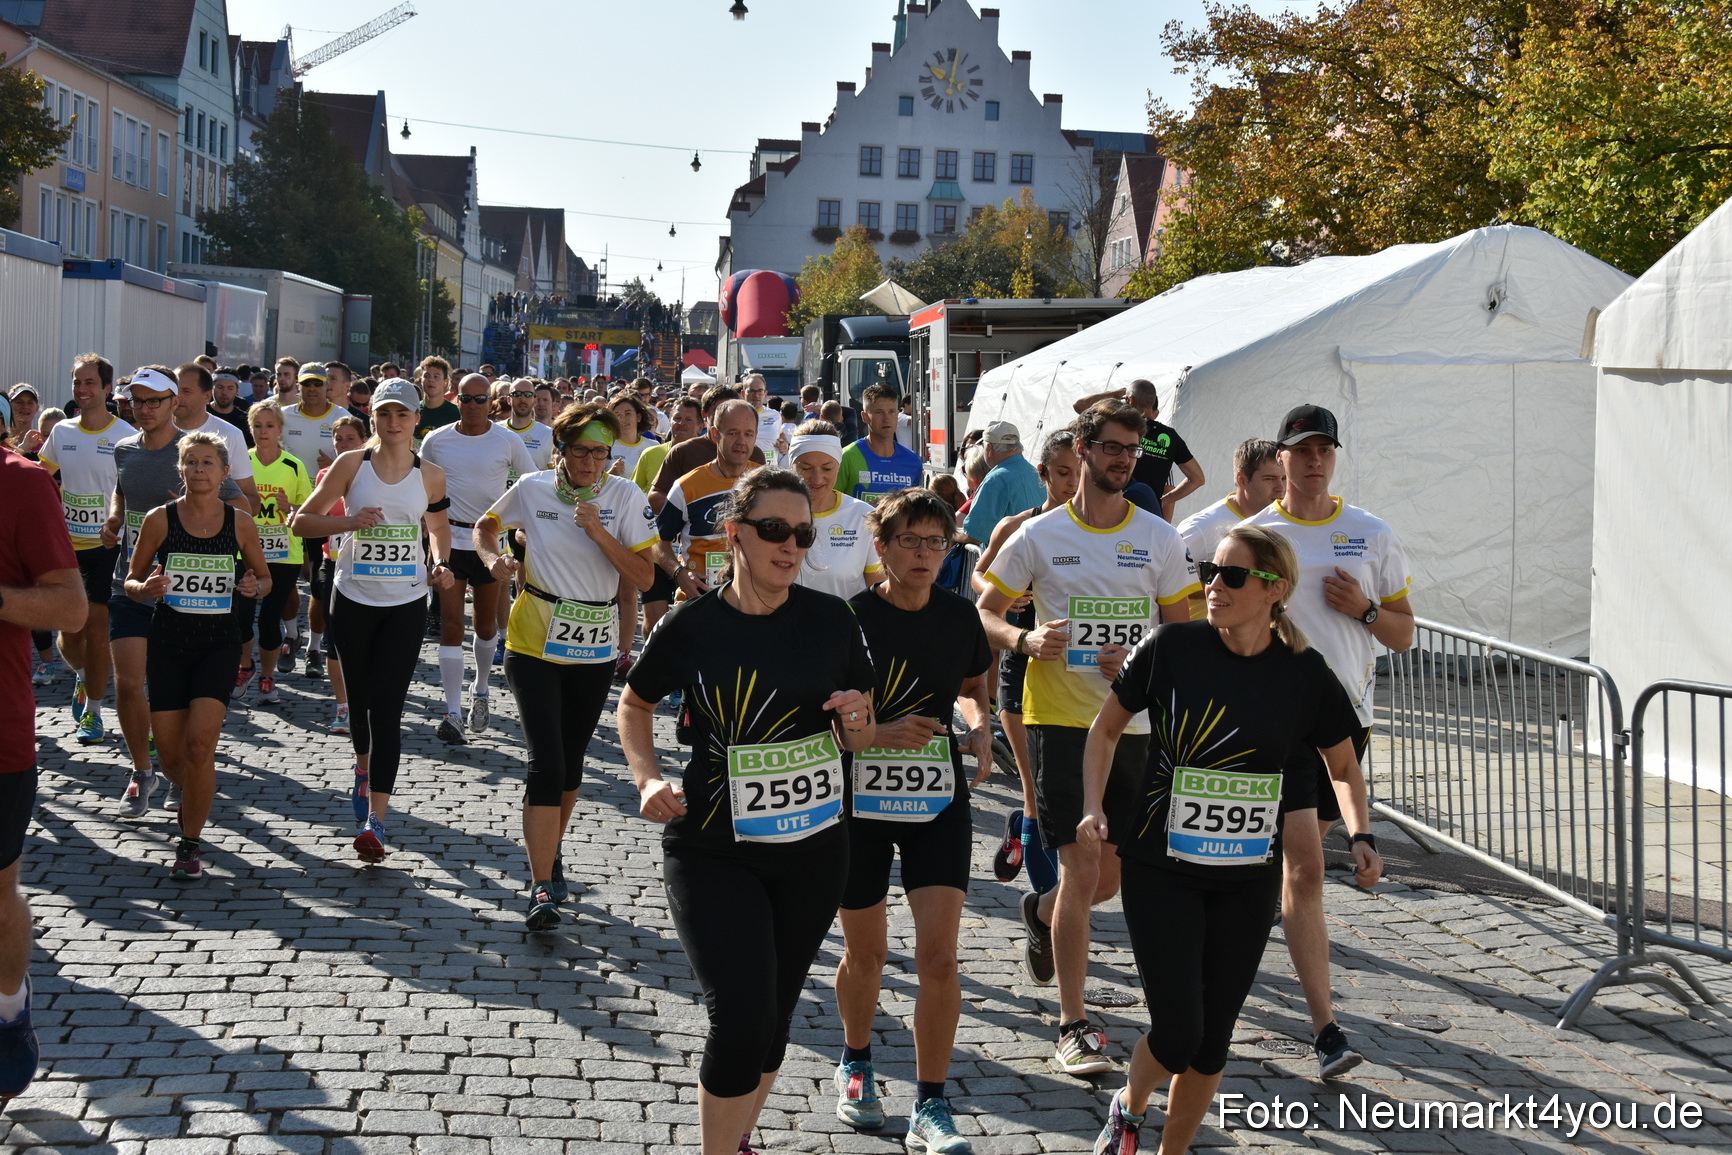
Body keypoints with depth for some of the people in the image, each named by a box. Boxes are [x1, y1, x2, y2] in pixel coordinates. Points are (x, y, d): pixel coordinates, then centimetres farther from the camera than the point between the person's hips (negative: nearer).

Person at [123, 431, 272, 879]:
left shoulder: (239, 522, 0)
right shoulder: (159, 519, -2)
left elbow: (264, 577, 13)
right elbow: (131, 581, 5)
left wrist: (254, 587, -10)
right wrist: (147, 588, -17)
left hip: (219, 641, -1)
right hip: (168, 640, 1)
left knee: (199, 742, -15)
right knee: (170, 753, 3)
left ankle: (190, 843, 1)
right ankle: (196, 798, 39)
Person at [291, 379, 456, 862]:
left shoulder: (430, 475, 1)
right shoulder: (351, 465, -3)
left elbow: (439, 525, 20)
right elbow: (300, 521, -1)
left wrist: (442, 565, 2)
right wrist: (348, 521, -17)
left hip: (405, 604, -1)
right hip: (353, 599, 1)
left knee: (386, 710, -9)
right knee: (359, 698, 15)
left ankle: (375, 821, -14)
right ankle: (364, 769, 47)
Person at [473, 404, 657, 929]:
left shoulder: (626, 498, -6)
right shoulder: (532, 490, -5)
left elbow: (643, 577, -9)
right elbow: (485, 526, 13)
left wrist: (599, 533, -21)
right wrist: (494, 560, -7)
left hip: (594, 650, 2)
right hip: (534, 645, -2)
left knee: (570, 765, 14)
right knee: (546, 763, -13)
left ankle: (550, 855, 38)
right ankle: (542, 887, -12)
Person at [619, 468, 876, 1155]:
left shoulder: (829, 620, -3)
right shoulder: (691, 626, -8)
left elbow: (861, 736, 8)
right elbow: (633, 705, 10)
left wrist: (853, 722, -15)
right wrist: (648, 778, -6)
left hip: (813, 851, 3)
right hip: (713, 853, -3)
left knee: (773, 1016, 15)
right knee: (742, 1018, -14)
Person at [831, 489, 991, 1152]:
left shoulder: (958, 616, 1)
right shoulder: (848, 619, -10)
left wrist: (980, 727, -1)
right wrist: (880, 734, -22)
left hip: (937, 803, 2)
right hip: (859, 802, -2)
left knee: (938, 955, -9)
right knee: (865, 952, 13)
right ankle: (855, 1065, 42)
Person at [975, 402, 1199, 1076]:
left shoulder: (1159, 539, 5)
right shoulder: (1039, 535, 0)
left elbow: (1181, 629, 10)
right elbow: (984, 613, 6)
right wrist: (1025, 640, -15)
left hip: (1132, 720, 3)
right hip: (1059, 716, -3)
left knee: (1113, 877, 10)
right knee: (1082, 870, -10)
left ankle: (1042, 913, 45)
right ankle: (1073, 1026, 2)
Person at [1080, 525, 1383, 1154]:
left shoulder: (1304, 673, -6)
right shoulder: (1171, 647, -9)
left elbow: (1344, 767, 10)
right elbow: (1106, 728, 6)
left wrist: (1361, 835, -6)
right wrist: (1094, 807, -6)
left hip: (1248, 880, 2)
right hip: (1160, 870, -2)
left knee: (1213, 1038, 8)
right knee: (1178, 1031, -8)